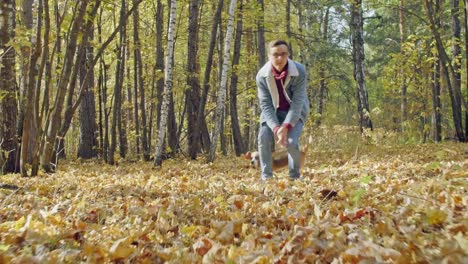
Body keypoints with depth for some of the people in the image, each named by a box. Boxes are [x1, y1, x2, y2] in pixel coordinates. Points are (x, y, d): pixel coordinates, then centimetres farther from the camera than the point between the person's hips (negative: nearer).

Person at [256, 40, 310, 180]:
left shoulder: (299, 71, -23)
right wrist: (276, 128, -29)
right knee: (263, 138, -21)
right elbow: (265, 105, -17)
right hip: (273, 112, 2)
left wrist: (286, 126, -33)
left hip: (295, 111, -2)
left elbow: (298, 102, -23)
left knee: (292, 142, -24)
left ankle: (294, 177, -1)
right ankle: (266, 177, -6)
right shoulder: (262, 75, -18)